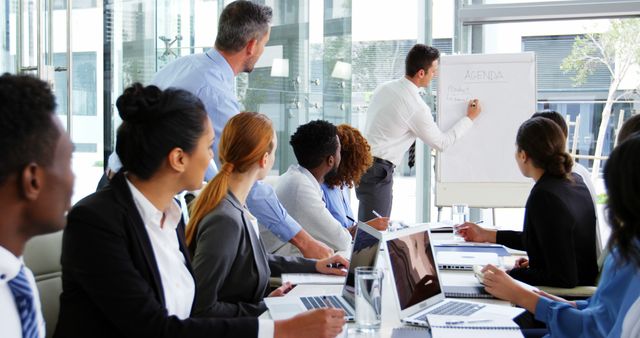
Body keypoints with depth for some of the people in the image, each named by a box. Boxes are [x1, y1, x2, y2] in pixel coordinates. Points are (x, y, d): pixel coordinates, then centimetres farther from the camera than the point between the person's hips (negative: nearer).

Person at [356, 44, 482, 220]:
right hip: (378, 169, -9)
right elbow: (441, 143, -2)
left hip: (363, 161, 9)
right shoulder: (417, 107, -15)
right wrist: (469, 118, 8)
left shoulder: (385, 87, 7)